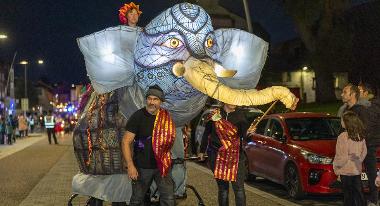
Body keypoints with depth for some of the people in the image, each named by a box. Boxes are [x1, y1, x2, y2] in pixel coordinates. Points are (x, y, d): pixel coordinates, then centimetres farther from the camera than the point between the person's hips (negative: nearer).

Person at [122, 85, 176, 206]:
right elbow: (126, 142, -12)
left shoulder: (166, 117, 2)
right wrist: (130, 166, -18)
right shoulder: (138, 116, -11)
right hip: (142, 167, -3)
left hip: (162, 166, 3)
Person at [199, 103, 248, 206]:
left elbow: (244, 135, -5)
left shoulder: (239, 116, 2)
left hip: (236, 155, -1)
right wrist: (202, 151, 16)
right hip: (217, 155, 1)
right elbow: (206, 133, 13)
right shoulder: (215, 114, 3)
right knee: (222, 187, 5)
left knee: (238, 187, -6)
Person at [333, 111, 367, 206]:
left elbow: (341, 157, -14)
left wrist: (337, 169, -4)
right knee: (359, 195, 12)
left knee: (348, 196, 2)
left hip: (346, 171, -6)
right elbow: (364, 152, 11)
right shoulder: (361, 136, 4)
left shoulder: (343, 137, -16)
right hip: (357, 170, 6)